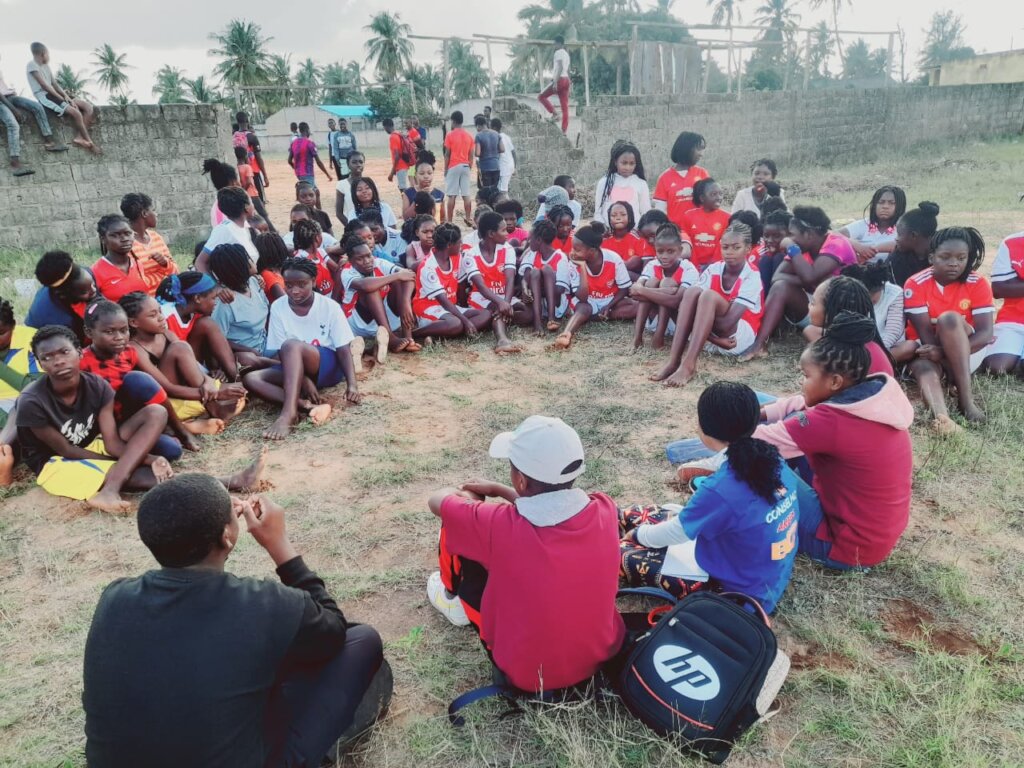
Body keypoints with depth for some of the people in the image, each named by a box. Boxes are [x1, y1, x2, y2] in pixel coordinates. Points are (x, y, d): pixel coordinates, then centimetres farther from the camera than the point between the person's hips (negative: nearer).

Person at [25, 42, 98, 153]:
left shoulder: (46, 65, 19)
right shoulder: (32, 65, -7)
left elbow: (54, 83, 12)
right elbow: (44, 85, -14)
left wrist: (66, 96, -4)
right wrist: (62, 98, -15)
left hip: (53, 94, 9)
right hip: (44, 96, -9)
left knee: (88, 107, -5)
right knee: (76, 112, -28)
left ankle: (79, 137, -13)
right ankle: (89, 142, -16)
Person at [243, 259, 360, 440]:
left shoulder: (330, 307, -7)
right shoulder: (278, 307, 0)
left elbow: (343, 350, -9)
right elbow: (282, 353, -4)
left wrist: (352, 384, -25)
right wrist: (303, 378, -21)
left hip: (329, 366, -4)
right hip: (296, 370, 4)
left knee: (292, 345, -34)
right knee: (250, 378, -23)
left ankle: (289, 413, -47)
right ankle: (308, 406, -39)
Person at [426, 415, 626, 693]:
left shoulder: (501, 526, -30)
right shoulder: (605, 509, -18)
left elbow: (438, 501, -8)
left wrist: (465, 497, 13)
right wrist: (496, 489, 16)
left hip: (526, 675, -4)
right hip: (603, 654, 4)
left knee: (455, 527, 4)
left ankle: (454, 600, 34)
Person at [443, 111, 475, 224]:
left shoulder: (450, 135, -6)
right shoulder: (469, 136, 7)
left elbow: (447, 154, -6)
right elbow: (471, 155, 8)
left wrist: (445, 169, 1)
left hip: (453, 167, -4)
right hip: (465, 166, 4)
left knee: (452, 195, -3)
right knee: (466, 195, 4)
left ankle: (449, 221, -2)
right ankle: (468, 219, 4)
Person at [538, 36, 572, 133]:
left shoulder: (558, 52, -6)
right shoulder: (566, 53, 22)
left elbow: (560, 68, -19)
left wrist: (555, 81, -24)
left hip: (559, 80, -9)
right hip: (566, 80, 9)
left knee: (541, 96, 2)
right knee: (564, 106, 3)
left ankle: (553, 113, -11)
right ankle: (565, 130, -2)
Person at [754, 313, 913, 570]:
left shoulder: (831, 422, -29)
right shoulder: (873, 392, -5)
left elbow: (758, 443, -20)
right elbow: (802, 405, 7)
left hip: (851, 547, -8)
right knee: (794, 421, 7)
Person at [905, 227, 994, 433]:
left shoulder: (978, 284, -8)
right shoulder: (916, 284, -10)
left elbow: (986, 333, -16)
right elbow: (924, 333, -14)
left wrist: (946, 351, -31)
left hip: (967, 353, 1)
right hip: (929, 350, 0)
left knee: (949, 318, -30)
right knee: (924, 367, -36)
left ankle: (966, 397, -34)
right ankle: (941, 415, -67)